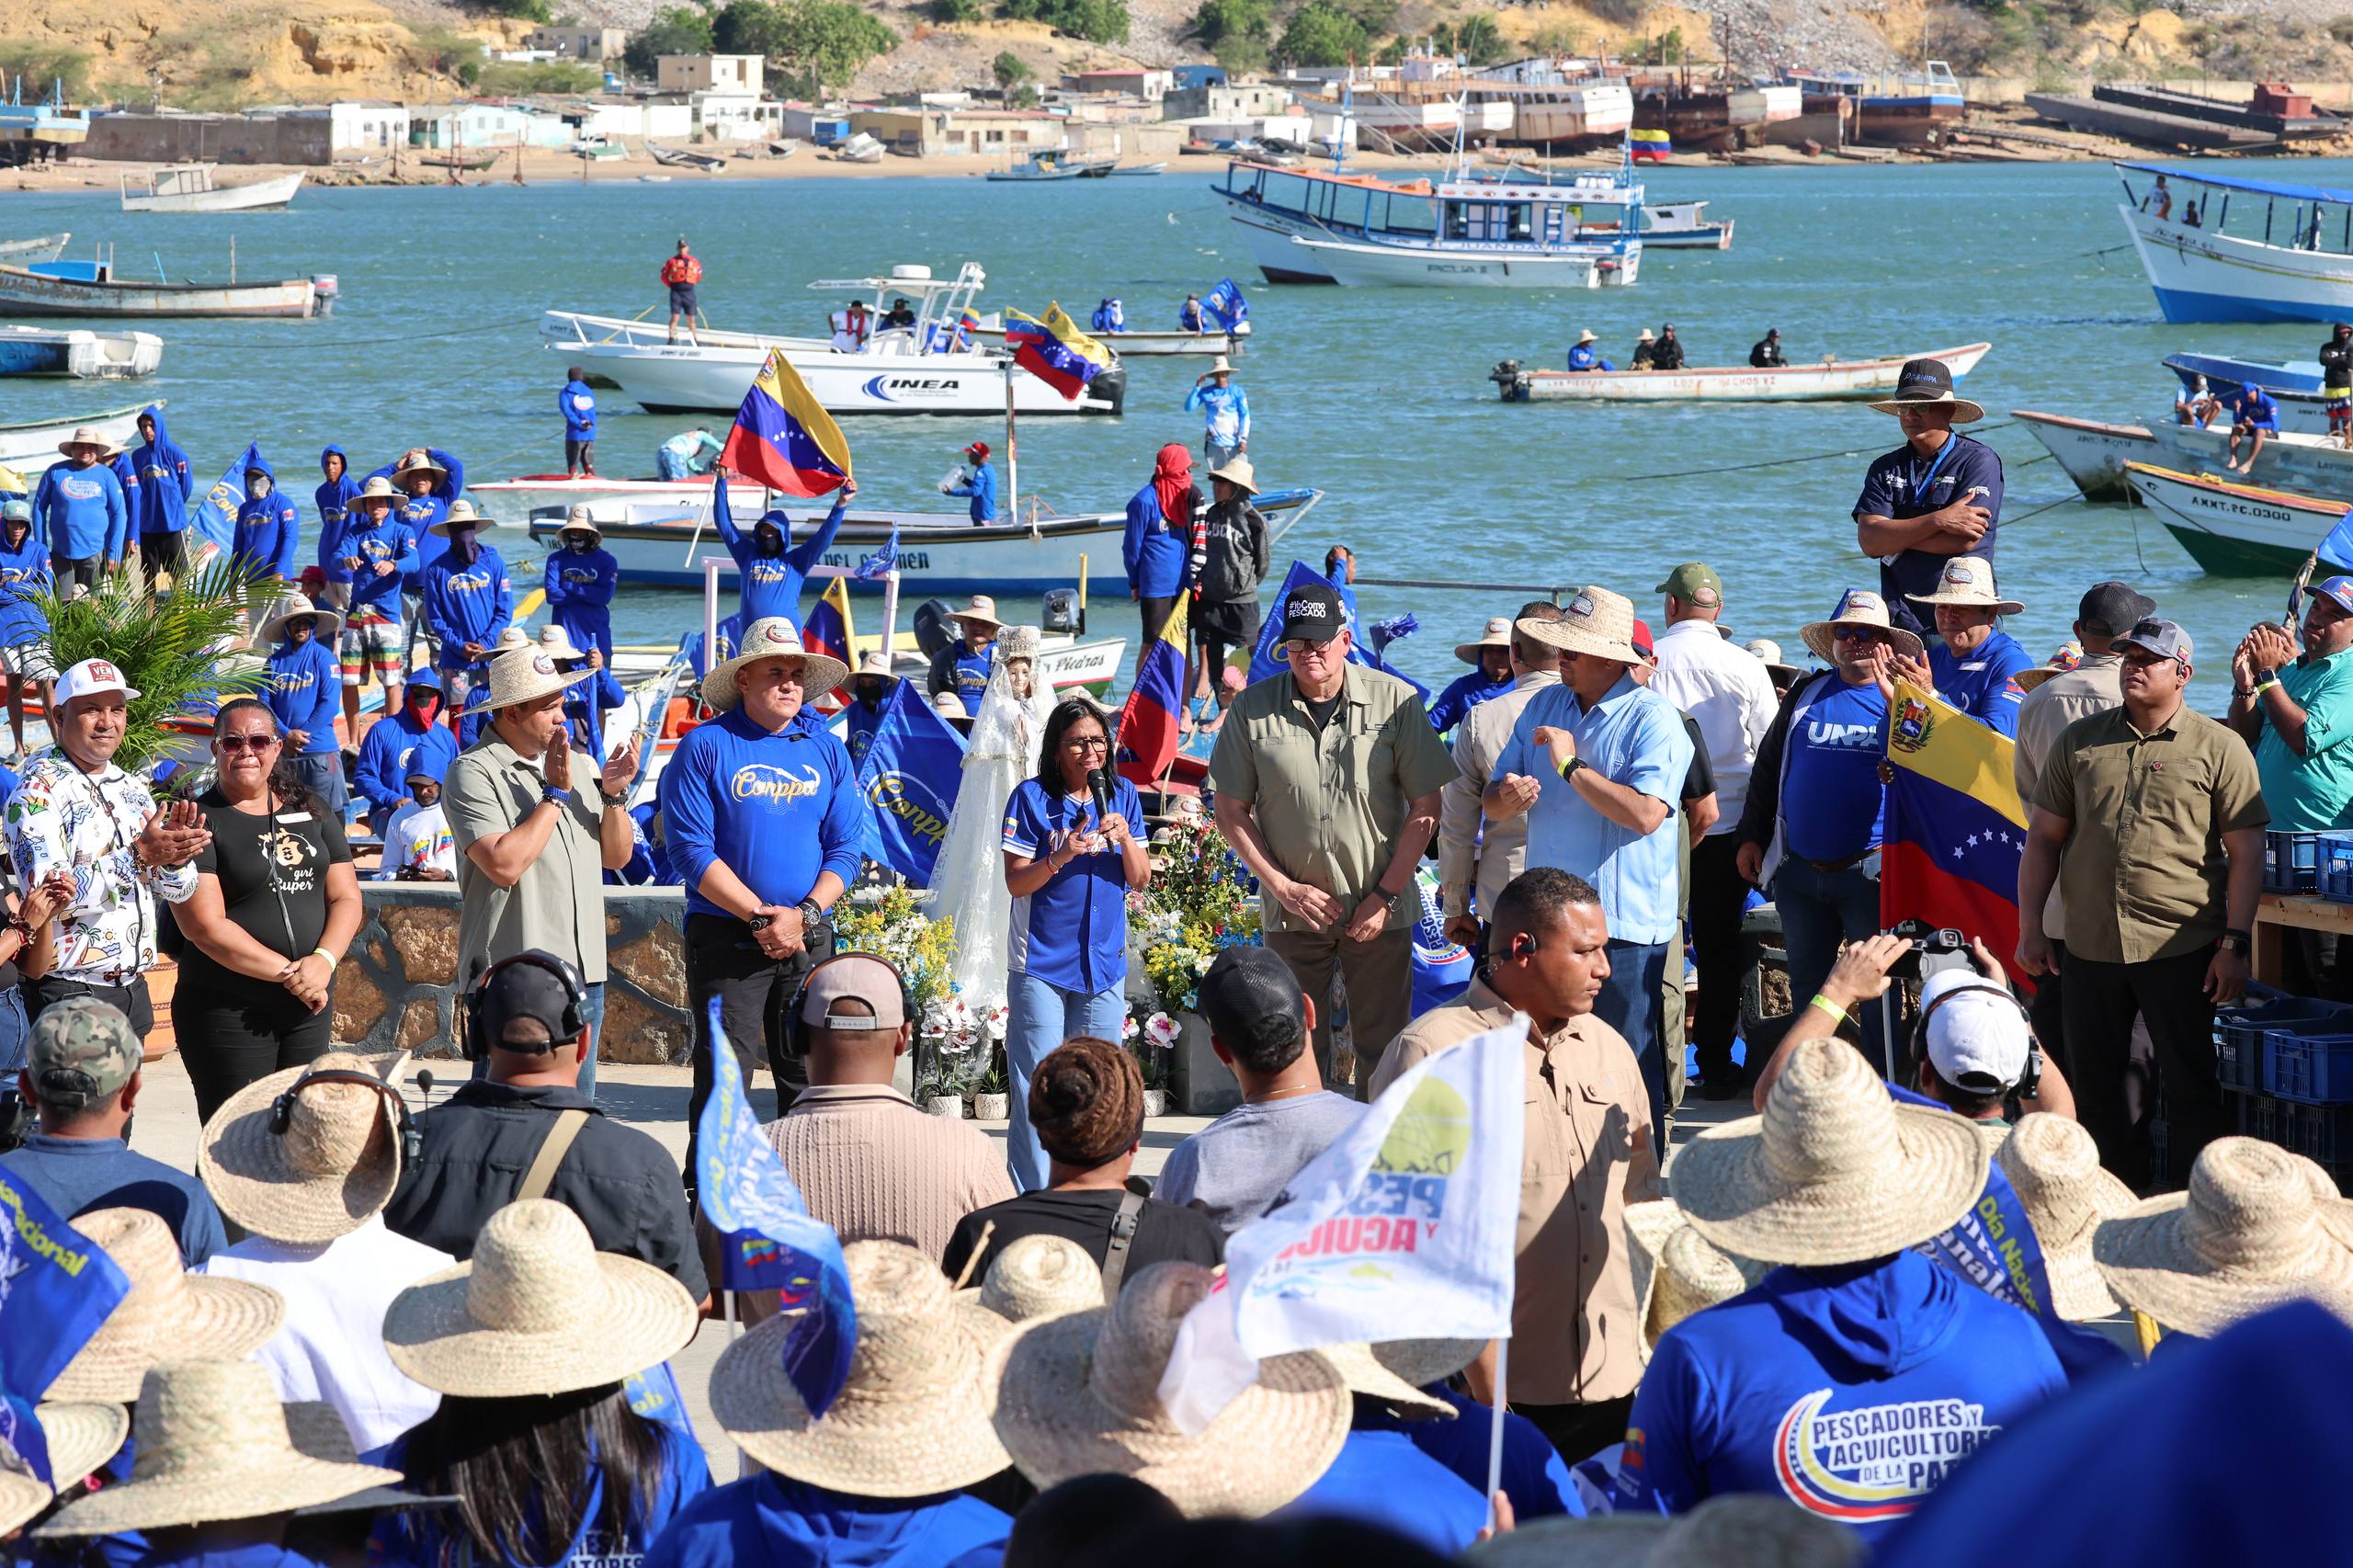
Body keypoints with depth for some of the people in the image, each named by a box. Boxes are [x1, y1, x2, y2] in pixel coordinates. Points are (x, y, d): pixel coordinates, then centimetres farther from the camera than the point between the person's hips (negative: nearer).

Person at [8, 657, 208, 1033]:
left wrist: (174, 856, -12)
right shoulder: (39, 789, -11)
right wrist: (139, 857, -28)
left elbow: (180, 890, 12)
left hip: (133, 988, 7)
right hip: (69, 995, -7)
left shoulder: (132, 788, 12)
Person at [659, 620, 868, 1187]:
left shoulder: (826, 751, 8)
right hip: (726, 938, -4)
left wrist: (803, 914, -11)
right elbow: (692, 852, -9)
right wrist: (761, 918, -14)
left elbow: (845, 848, 6)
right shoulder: (705, 747, -4)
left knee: (809, 1076, 7)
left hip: (810, 938, 4)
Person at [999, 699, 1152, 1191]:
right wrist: (1060, 857, -23)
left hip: (1105, 961, 4)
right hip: (1041, 962, -4)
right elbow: (1016, 882, -6)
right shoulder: (1032, 798, -3)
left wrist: (1125, 840, -12)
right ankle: (1034, 1200, -2)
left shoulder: (1123, 796, 8)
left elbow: (1140, 880, 7)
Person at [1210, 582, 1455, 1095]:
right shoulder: (1254, 709, -2)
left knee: (1382, 1049, 3)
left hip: (1381, 912, -1)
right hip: (1293, 912, 1)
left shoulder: (1394, 701, -6)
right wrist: (1284, 887, -6)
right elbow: (1231, 810, 3)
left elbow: (1426, 806, -3)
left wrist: (1386, 896, -8)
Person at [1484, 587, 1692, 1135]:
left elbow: (1646, 814, -23)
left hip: (1624, 925, -6)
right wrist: (1507, 797, -12)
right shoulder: (1544, 707, 12)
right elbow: (1491, 802, 13)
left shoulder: (1652, 718, -10)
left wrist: (1572, 767, -19)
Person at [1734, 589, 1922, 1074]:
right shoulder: (1806, 694, 12)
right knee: (1806, 984, 13)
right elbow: (1767, 767, 18)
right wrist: (1751, 835, 12)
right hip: (1798, 870, 5)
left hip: (1871, 870, -4)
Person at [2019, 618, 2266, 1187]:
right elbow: (2044, 837, 12)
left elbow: (2246, 852, -2)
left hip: (2181, 949, -4)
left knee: (2189, 1086, 0)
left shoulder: (2220, 749, 0)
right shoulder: (2080, 742, 10)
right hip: (2090, 945, 4)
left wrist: (2235, 944, -8)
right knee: (2095, 1084, 9)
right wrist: (2029, 927, 6)